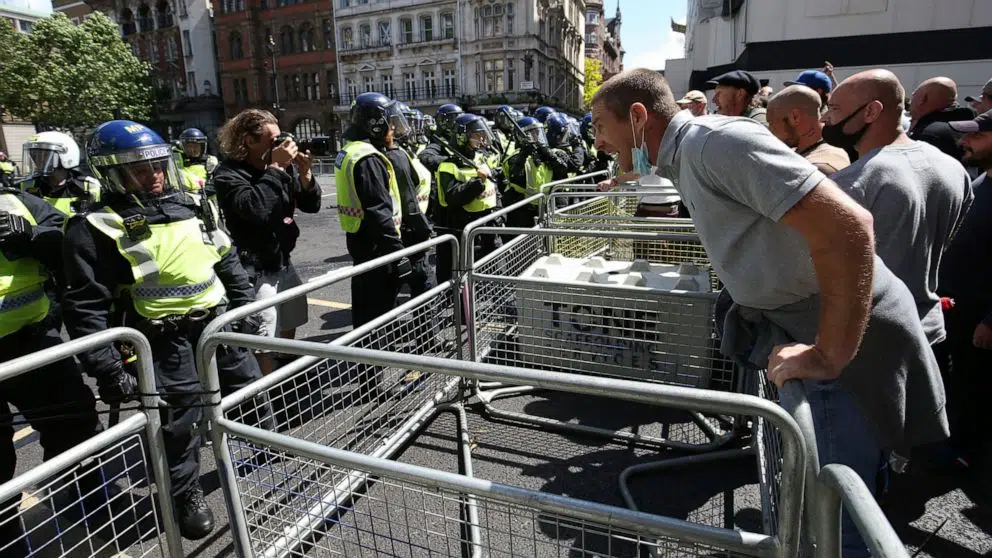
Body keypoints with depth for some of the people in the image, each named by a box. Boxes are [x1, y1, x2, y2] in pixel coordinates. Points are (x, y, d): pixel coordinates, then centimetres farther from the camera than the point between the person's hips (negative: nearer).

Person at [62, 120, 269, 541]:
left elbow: (229, 262, 15)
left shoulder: (190, 208, 7)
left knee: (250, 386, 17)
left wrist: (246, 308, 11)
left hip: (217, 320, 6)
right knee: (180, 418, 1)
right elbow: (86, 307, -13)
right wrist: (107, 371, -15)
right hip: (163, 337, -5)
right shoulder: (97, 228, -11)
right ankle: (187, 494, 25)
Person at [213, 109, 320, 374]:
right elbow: (257, 210, -32)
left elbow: (311, 205, 6)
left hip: (285, 263, 7)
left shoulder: (284, 166, 3)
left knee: (289, 330, 23)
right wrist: (275, 168, -24)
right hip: (257, 271, -7)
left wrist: (304, 173, -11)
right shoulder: (228, 174, -14)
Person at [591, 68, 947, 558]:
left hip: (850, 334, -9)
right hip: (801, 327, 9)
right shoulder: (683, 156, 9)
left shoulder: (716, 141, -22)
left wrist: (829, 355, -27)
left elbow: (846, 224, -29)